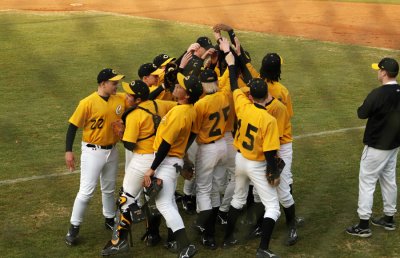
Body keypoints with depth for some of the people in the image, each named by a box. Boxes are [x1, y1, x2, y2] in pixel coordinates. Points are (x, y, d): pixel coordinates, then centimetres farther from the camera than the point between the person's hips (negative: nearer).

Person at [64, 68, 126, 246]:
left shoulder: (120, 99, -2)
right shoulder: (88, 103, -19)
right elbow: (73, 126, -14)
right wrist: (68, 151, -17)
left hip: (112, 150, 6)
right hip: (93, 152, -6)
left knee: (109, 189, 21)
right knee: (86, 191, -5)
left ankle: (110, 219, 39)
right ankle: (74, 227, 8)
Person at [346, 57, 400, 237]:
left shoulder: (378, 93, -24)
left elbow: (362, 114, -14)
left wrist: (363, 107, 5)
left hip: (376, 146, -8)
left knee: (367, 181, 0)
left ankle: (363, 225, 2)